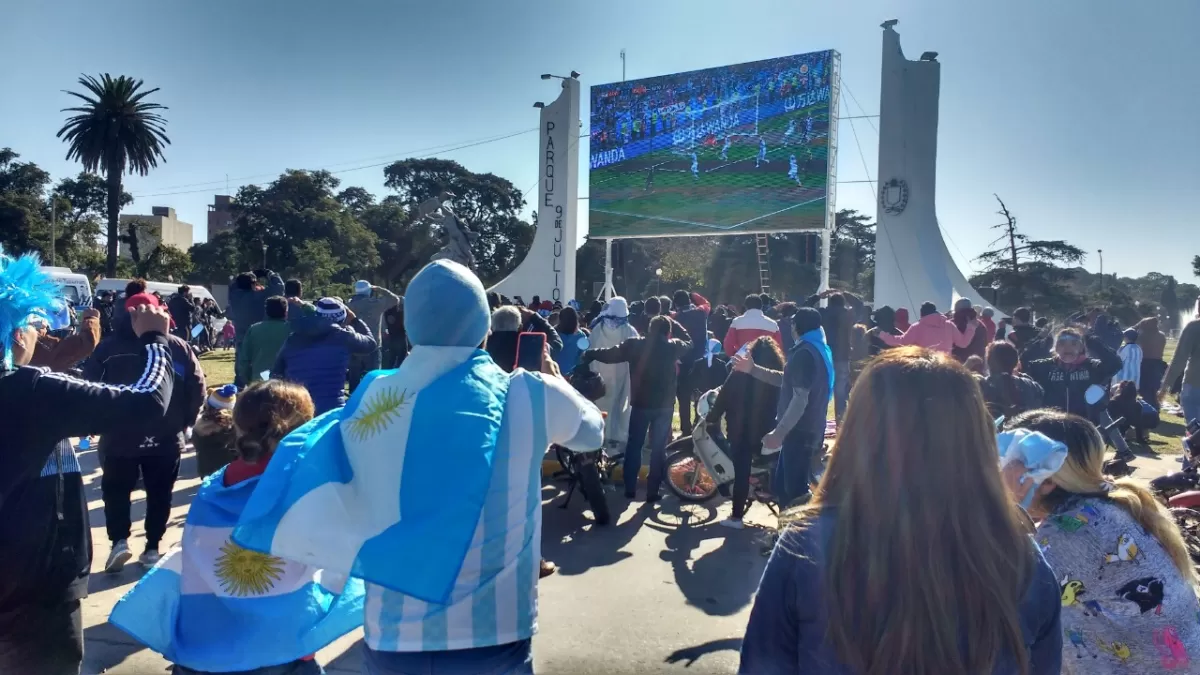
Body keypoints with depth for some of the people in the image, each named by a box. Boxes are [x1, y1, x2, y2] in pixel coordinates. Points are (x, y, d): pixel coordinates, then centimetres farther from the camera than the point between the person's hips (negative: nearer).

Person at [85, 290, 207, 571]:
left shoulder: (108, 347, -3)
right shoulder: (178, 346, -4)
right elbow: (198, 389, -6)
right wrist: (185, 422, 6)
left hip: (119, 436, 0)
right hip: (167, 437, 0)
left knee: (116, 490, 19)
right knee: (160, 494, 14)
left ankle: (119, 541, 6)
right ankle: (152, 548, 17)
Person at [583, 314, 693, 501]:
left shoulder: (635, 345, -7)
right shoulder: (673, 347, -4)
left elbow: (610, 354, -2)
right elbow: (689, 341, 16)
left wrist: (588, 354, 11)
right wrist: (673, 323, 16)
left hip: (641, 403, 0)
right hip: (664, 405, 0)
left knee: (634, 445, 13)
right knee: (659, 448, 8)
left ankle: (630, 489, 16)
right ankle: (652, 491, 9)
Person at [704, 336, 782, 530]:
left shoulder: (741, 372, -6)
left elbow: (724, 396, -5)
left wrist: (711, 418, 7)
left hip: (741, 429, -2)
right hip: (768, 432, 2)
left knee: (741, 473, 5)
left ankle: (736, 516, 9)